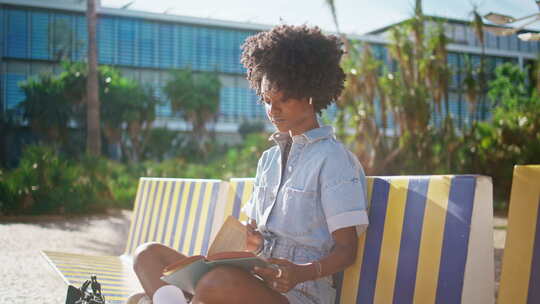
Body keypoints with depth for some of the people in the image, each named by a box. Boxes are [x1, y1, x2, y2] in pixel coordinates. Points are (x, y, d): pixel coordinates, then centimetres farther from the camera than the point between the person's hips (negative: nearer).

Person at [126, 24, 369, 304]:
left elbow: (346, 250, -7)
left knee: (220, 282, -38)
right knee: (149, 255, -6)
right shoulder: (269, 158, 21)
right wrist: (250, 241, 0)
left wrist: (303, 272, -26)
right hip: (256, 278, 8)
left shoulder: (333, 159, -4)